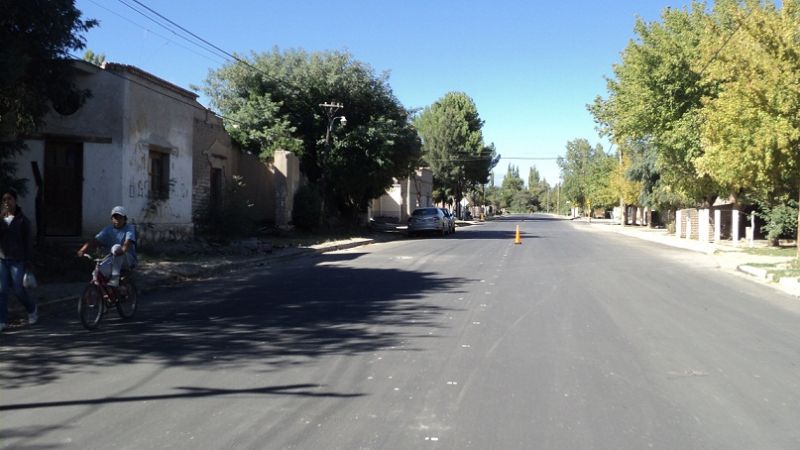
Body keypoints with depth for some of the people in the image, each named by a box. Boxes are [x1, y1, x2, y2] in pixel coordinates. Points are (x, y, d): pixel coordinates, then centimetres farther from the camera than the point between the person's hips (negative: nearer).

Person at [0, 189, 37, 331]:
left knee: (18, 289, 3)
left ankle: (32, 309, 30)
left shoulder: (22, 220, -4)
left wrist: (28, 262, -7)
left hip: (17, 260, -3)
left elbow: (28, 241, -4)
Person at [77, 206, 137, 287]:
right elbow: (96, 240, -10)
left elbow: (128, 241, -27)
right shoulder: (108, 230, 5)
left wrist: (123, 249, -50)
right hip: (114, 259, 4)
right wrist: (83, 249, -27)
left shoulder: (129, 228, -7)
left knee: (117, 247, -34)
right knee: (99, 269, -24)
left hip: (128, 259, -4)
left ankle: (115, 279, -33)